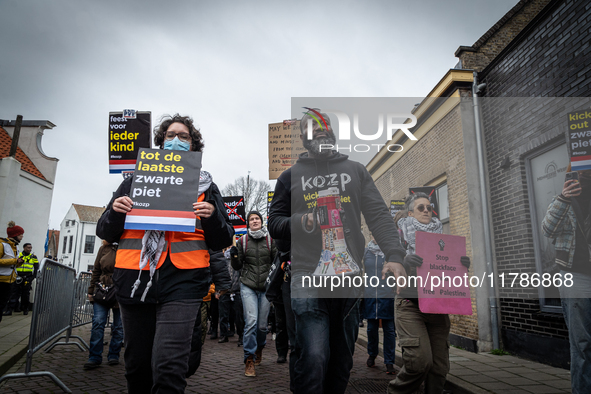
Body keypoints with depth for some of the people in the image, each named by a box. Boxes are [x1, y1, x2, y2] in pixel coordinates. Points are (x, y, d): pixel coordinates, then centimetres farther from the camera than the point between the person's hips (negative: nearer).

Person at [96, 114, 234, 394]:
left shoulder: (206, 186, 12)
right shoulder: (135, 180, 16)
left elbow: (222, 242, 8)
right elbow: (105, 233, 15)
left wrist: (213, 217, -12)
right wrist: (115, 212, -6)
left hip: (182, 280, -2)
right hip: (135, 280, 3)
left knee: (168, 367, -15)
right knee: (137, 365, 12)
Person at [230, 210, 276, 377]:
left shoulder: (269, 240, 4)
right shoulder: (242, 241, 4)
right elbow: (237, 266, 8)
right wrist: (234, 255, -11)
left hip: (266, 287, 1)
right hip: (248, 286, -1)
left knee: (262, 324, 5)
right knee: (251, 321, -14)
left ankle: (259, 347, 37)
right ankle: (249, 360, -2)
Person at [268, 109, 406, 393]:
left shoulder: (356, 170, 16)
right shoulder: (291, 175, 14)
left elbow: (378, 216, 6)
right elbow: (275, 223, 13)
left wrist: (394, 255, -8)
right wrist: (302, 221, -9)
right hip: (307, 276, -1)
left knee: (342, 360, 11)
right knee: (313, 356, -15)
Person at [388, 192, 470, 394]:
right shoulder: (402, 235, 6)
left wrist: (463, 265, -5)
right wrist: (404, 263, -25)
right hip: (410, 303, -4)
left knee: (440, 364, 0)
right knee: (420, 359, -18)